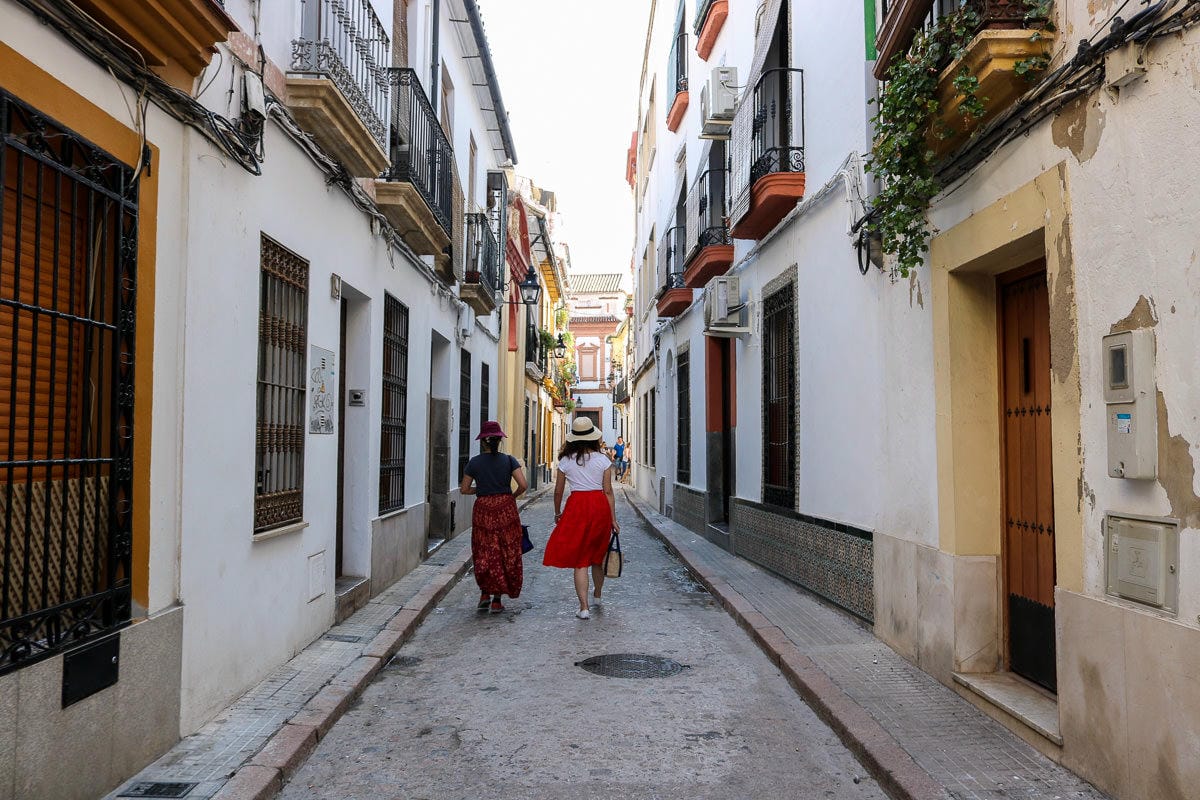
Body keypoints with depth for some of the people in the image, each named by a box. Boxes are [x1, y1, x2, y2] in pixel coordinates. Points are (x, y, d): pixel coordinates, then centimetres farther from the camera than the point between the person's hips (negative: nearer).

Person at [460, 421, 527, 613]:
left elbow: (464, 489, 5)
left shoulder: (474, 462, -1)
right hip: (506, 508, 0)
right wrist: (513, 496, 8)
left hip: (483, 509, 1)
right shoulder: (509, 460, -3)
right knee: (505, 553, 8)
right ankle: (497, 600, 9)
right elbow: (523, 485, -10)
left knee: (484, 553, 13)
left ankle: (485, 593, 0)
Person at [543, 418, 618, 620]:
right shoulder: (603, 460, 0)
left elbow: (558, 491, 6)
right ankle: (598, 596, 39)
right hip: (600, 506, 2)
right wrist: (613, 519, 5)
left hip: (577, 506, -2)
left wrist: (557, 513, 22)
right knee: (598, 555, 20)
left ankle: (584, 607, -2)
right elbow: (608, 491, -1)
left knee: (580, 560, 3)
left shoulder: (565, 461, 0)